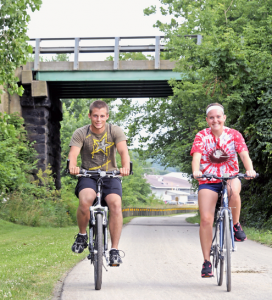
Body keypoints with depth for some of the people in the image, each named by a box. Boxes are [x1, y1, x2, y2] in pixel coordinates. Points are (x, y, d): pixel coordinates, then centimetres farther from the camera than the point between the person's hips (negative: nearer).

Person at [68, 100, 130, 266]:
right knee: (85, 200, -33)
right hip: (88, 176, -1)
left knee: (116, 204, -28)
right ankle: (82, 235, -6)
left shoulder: (115, 131, -3)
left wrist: (126, 166, -40)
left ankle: (114, 250, -19)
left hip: (110, 175, 1)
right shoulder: (80, 133, -3)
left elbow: (123, 151, -18)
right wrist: (72, 166, -41)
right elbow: (73, 153, -17)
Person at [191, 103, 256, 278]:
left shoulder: (234, 135, -1)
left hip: (230, 177, 0)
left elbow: (244, 154, -14)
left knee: (234, 191, -38)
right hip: (208, 180, 0)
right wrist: (196, 171, -39)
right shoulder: (202, 136, -2)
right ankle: (207, 261, -2)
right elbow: (197, 156, -17)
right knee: (206, 219, -12)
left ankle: (236, 225, -11)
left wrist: (250, 169, -35)